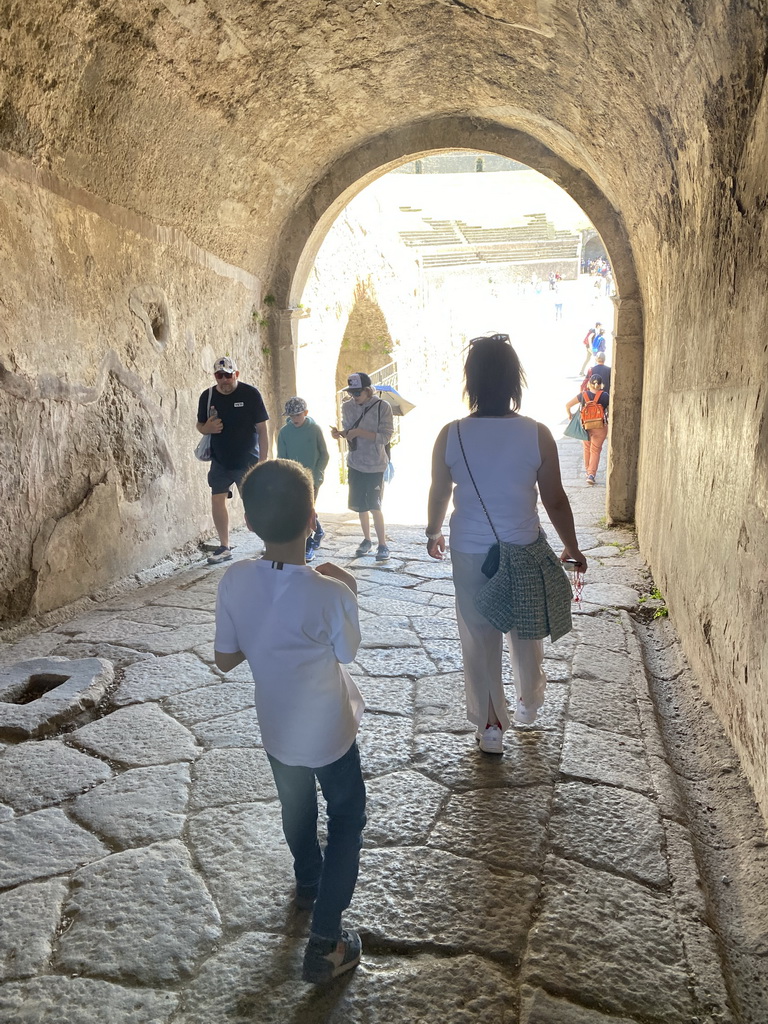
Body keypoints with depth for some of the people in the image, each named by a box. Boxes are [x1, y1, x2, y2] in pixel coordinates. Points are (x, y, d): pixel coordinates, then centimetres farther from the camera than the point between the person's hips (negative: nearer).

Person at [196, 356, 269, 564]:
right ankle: (224, 548, 16)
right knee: (217, 501, 2)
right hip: (220, 461, 4)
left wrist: (262, 461, -13)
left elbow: (262, 429, -9)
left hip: (247, 461, -4)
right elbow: (200, 424, 13)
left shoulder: (250, 394, -11)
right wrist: (206, 428, -13)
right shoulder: (207, 396, 0)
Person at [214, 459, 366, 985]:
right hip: (328, 730, -4)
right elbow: (346, 653, -10)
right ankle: (325, 942, 20)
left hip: (276, 726, 5)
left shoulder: (235, 579, -18)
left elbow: (225, 659, -6)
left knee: (297, 807, 30)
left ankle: (308, 882, 55)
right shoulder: (331, 593, -30)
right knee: (347, 819, 18)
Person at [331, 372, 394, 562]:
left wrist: (359, 432, -23)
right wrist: (339, 433, -10)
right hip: (355, 464, 5)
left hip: (375, 465, -5)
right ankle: (366, 540, 29)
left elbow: (385, 437, -16)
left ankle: (382, 545, 8)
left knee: (374, 506, -5)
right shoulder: (347, 407, 2)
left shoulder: (383, 407, -12)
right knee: (360, 505, 12)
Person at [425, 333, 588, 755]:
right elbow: (555, 501, -7)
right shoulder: (536, 435, -14)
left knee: (479, 639, 15)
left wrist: (433, 533, 19)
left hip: (469, 553, 0)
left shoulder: (451, 435, -12)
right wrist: (571, 548, 9)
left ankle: (490, 727, 27)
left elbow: (438, 494, 0)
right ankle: (528, 704, 45)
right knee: (526, 633, 23)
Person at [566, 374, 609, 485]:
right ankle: (591, 474, -5)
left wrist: (569, 414, 15)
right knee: (595, 450, 5)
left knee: (587, 448, 21)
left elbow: (568, 405, -3)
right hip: (600, 427, -1)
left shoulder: (583, 395, -6)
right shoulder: (604, 396, -9)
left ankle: (588, 470, 34)